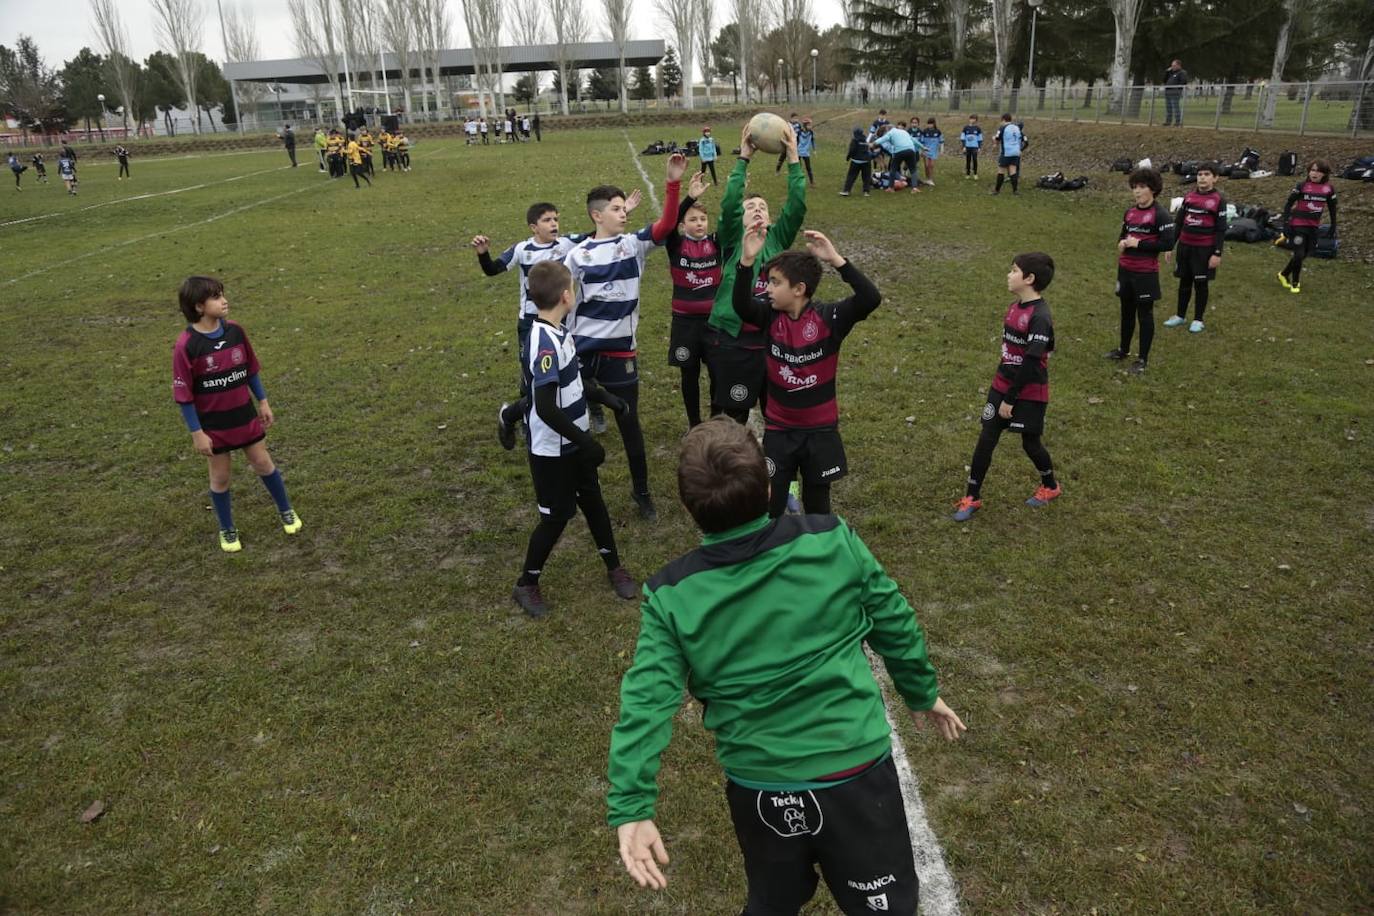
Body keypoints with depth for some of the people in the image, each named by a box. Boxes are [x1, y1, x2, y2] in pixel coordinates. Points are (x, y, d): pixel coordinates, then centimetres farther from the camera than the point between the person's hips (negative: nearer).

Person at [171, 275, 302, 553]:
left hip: (244, 415, 3)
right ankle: (227, 529, 30)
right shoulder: (186, 345, -20)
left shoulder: (235, 331, -7)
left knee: (263, 464, 13)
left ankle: (286, 511, 34)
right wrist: (196, 432, -13)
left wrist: (263, 402, 8)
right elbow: (183, 394, -14)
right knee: (220, 477, 11)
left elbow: (251, 369, 6)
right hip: (213, 424, -3)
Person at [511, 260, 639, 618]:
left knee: (592, 500, 19)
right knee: (556, 516, 5)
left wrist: (605, 397, 20)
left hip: (574, 443, 8)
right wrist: (587, 443, -26)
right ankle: (526, 584, 25)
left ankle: (614, 566, 37)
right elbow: (546, 409, -33)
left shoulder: (559, 332, 0)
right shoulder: (545, 344, -28)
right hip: (552, 451, -8)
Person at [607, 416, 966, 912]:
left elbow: (646, 701, -18)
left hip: (758, 789, 1)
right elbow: (895, 623, -1)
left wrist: (632, 806, -15)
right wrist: (923, 692, 15)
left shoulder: (671, 596, -14)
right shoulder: (834, 541, -13)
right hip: (858, 770, 0)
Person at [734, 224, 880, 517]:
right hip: (779, 429, 2)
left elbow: (871, 299, -30)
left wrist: (835, 259, -38)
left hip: (820, 429, -1)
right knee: (771, 504, 9)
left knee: (817, 503, 16)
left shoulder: (829, 317, -15)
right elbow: (741, 306, -27)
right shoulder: (771, 316, -7)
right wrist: (746, 261, -41)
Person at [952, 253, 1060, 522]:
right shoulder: (1014, 307, 4)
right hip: (1001, 386, 7)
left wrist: (1010, 399, -20)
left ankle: (1050, 486, 36)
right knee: (986, 439, 4)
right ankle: (972, 497, 12)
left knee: (1030, 443, 9)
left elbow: (1031, 363, -23)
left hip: (1029, 393, -7)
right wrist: (1003, 391, 16)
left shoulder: (1040, 317, -22)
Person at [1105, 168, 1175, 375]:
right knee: (1126, 310, 19)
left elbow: (1168, 243, -18)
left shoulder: (1160, 214, -13)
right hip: (1125, 269, 7)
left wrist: (1138, 244, -19)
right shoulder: (1129, 212, 7)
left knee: (1145, 314, 3)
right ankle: (1124, 349, 36)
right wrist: (1122, 243, -3)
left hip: (1146, 272, -7)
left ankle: (1143, 359, 12)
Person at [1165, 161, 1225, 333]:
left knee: (1201, 283, 4)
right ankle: (1181, 316, 25)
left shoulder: (1218, 200, -7)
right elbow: (1178, 221, 11)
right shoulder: (1189, 196, 6)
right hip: (1184, 246, 4)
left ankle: (1198, 320, 14)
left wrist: (1217, 253, -13)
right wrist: (1170, 245, 8)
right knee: (1184, 281, 13)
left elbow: (1221, 229, -8)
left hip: (1204, 248, -4)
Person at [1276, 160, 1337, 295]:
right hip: (1298, 225, -4)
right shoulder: (1302, 186, -10)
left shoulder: (1329, 189, 0)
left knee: (1305, 254, 10)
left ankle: (1284, 274, 30)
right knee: (1299, 254, -6)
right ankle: (1295, 283, 12)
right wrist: (1286, 224, -11)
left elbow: (1332, 208, 11)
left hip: (1313, 227, 4)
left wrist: (1333, 226, 12)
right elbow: (1288, 204, -5)